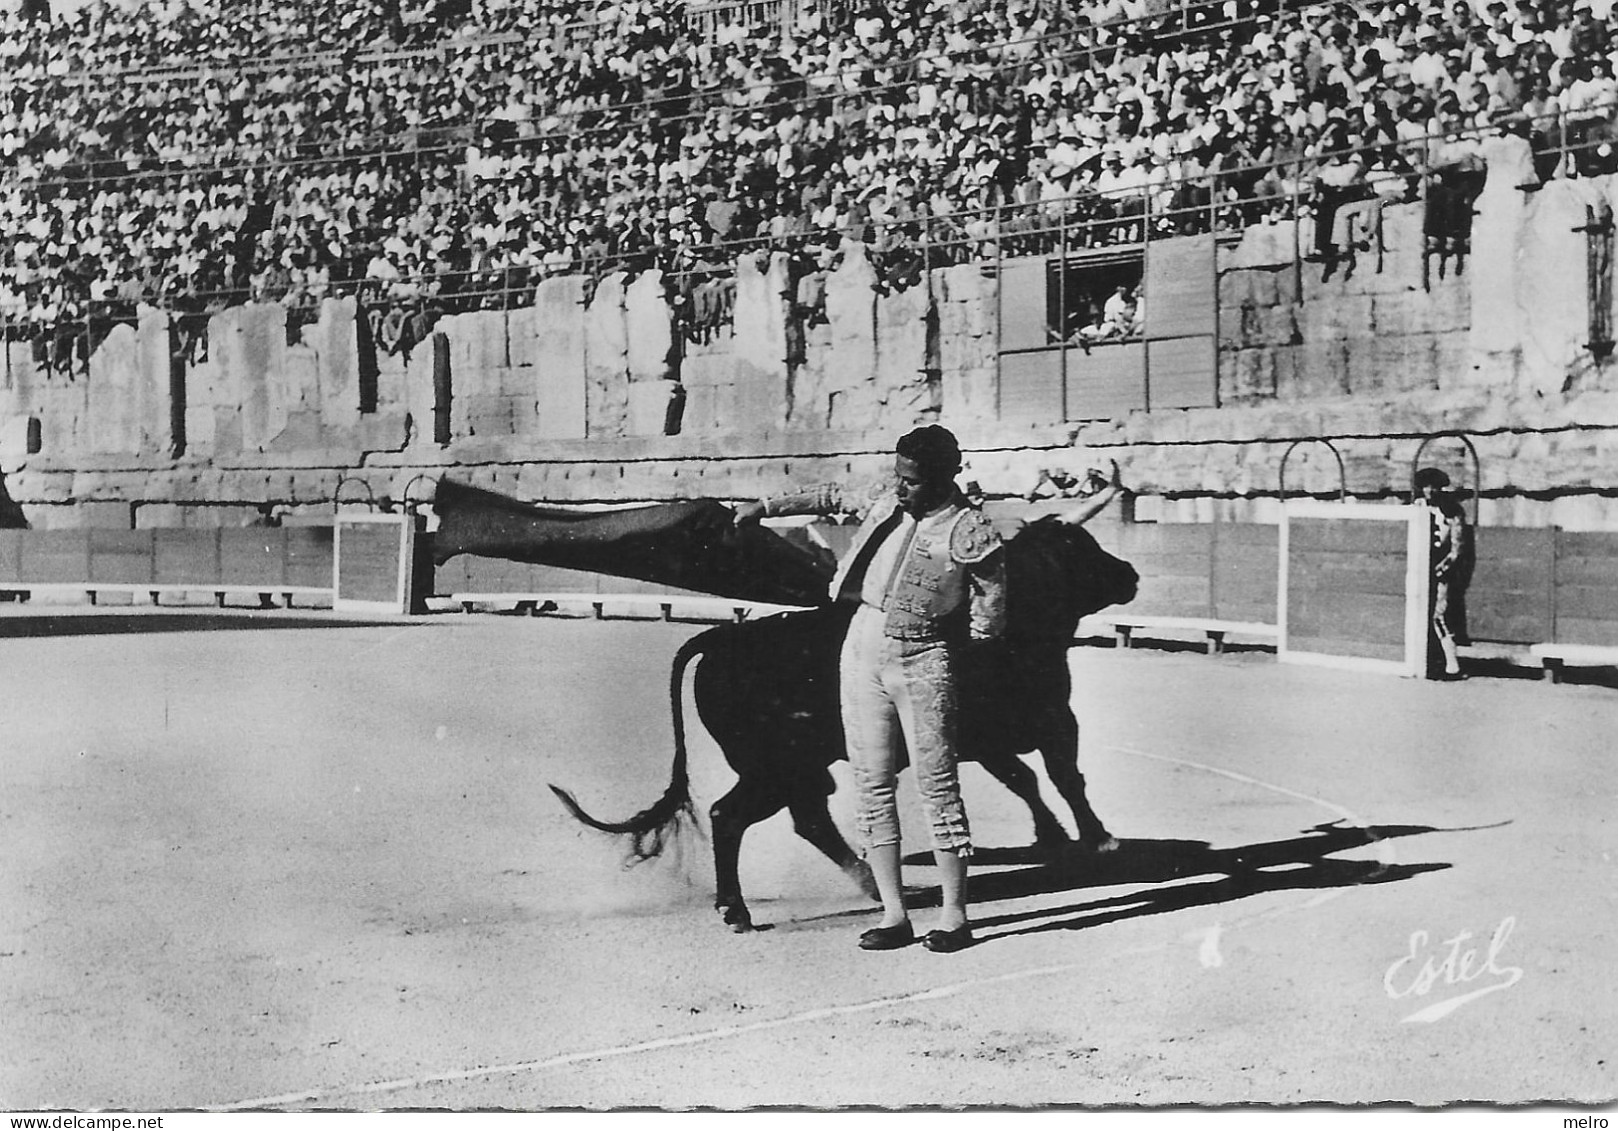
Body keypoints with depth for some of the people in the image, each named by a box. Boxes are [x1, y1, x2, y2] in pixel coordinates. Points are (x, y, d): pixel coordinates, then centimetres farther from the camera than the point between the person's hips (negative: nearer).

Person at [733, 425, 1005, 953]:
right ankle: (893, 915, 11)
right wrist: (767, 506, 27)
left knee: (937, 786, -2)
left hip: (922, 662, -6)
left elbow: (989, 619, -5)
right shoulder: (887, 504, 6)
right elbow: (832, 497, 26)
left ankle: (954, 916, 6)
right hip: (861, 651, 6)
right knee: (872, 786, 5)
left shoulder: (971, 534, -11)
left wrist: (942, 645, 1)